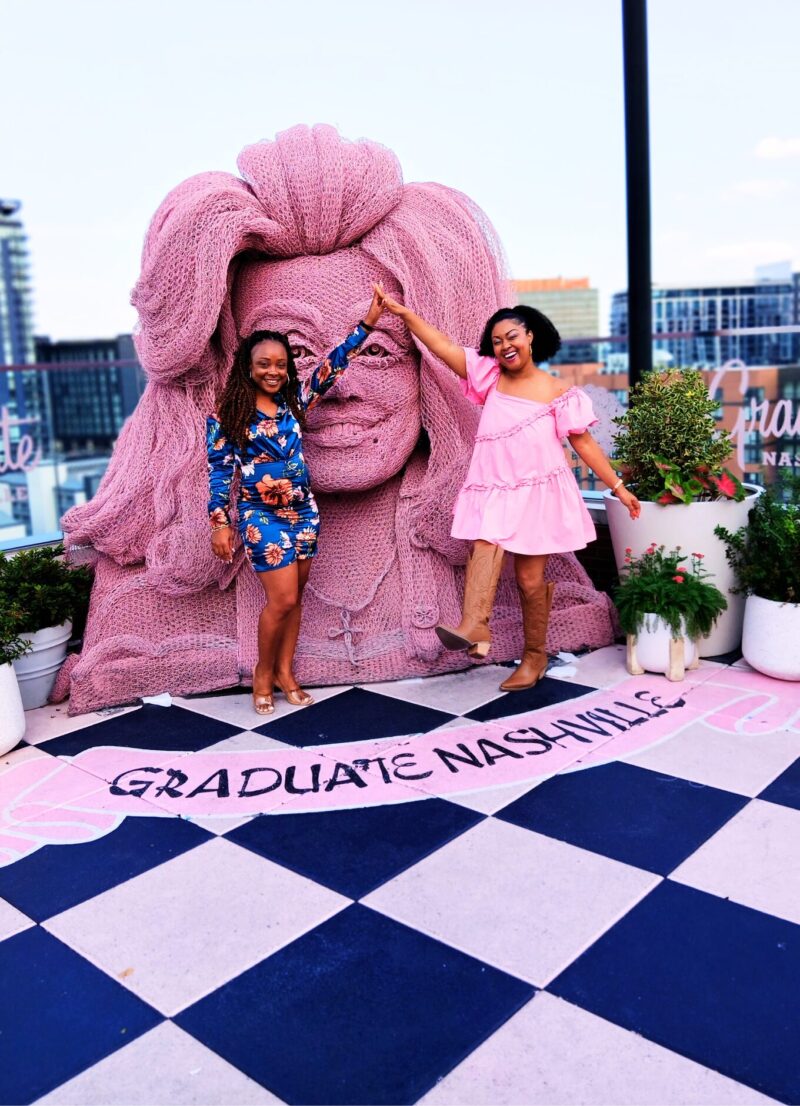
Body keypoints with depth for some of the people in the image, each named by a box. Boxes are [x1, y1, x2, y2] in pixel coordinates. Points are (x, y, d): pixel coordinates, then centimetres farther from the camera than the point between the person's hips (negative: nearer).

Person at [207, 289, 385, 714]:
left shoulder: (294, 401, 4)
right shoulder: (227, 415, -6)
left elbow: (331, 366, 2)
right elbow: (219, 471, -5)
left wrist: (367, 323, -3)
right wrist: (220, 523, -9)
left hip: (304, 511, 5)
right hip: (262, 517, -5)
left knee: (294, 597, 10)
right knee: (282, 600, -6)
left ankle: (285, 672, 24)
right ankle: (263, 673, 16)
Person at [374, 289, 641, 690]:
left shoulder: (558, 393, 0)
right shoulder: (490, 377, 6)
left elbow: (584, 443, 2)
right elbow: (444, 347, 0)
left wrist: (618, 486, 0)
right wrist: (404, 312, -6)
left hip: (537, 492, -2)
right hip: (493, 491, 2)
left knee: (529, 578, 4)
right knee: (485, 544, -29)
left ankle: (535, 656, 20)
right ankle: (474, 630, -45)